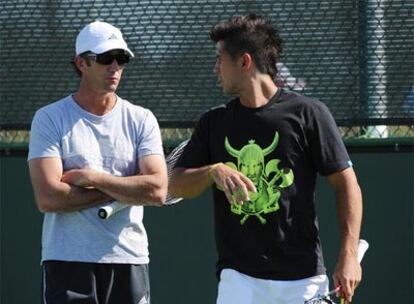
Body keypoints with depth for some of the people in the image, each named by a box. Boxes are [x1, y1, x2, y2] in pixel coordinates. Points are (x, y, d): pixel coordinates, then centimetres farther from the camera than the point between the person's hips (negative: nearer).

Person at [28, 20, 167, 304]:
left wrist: (91, 177, -10)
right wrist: (126, 188, -7)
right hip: (67, 262, -3)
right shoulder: (49, 118, 1)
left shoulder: (141, 119, 9)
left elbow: (157, 191, -5)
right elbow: (48, 198, -11)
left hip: (130, 260, 3)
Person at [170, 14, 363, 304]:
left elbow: (346, 184, -1)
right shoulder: (214, 122, 12)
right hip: (239, 278, 3)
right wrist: (213, 171, -11)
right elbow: (177, 185, 11)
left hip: (303, 279, -3)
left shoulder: (308, 113, -1)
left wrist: (349, 256, -10)